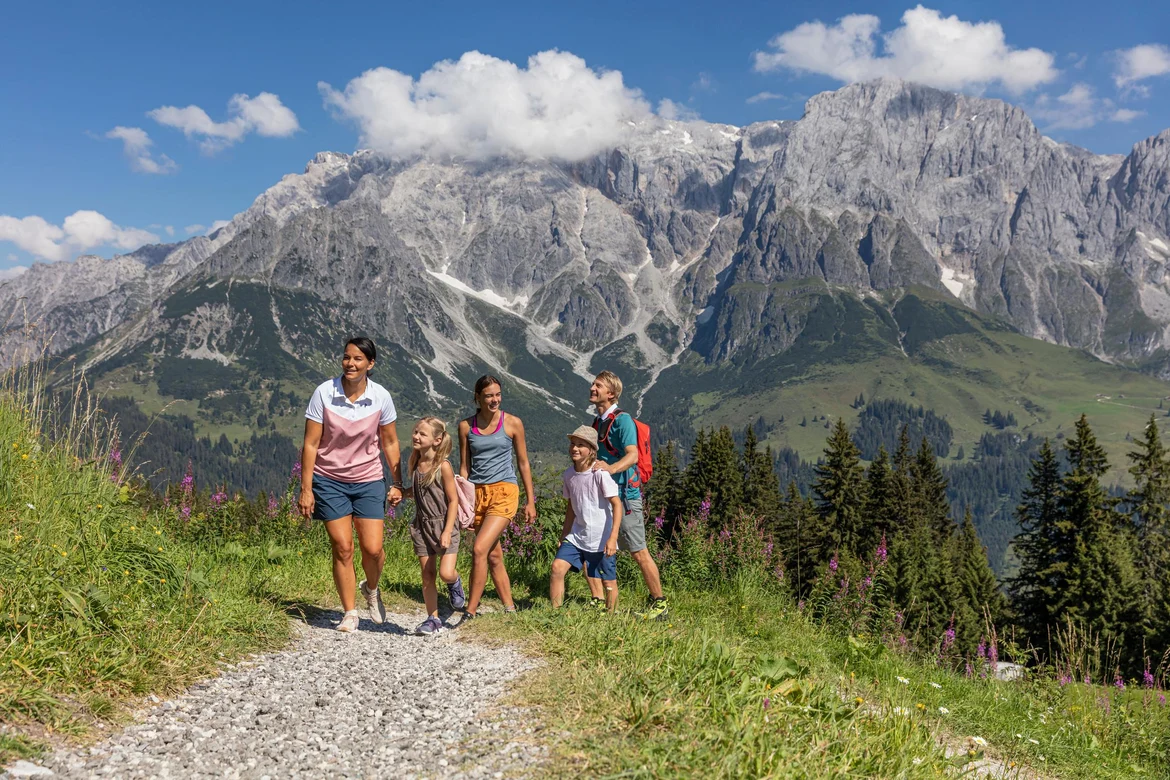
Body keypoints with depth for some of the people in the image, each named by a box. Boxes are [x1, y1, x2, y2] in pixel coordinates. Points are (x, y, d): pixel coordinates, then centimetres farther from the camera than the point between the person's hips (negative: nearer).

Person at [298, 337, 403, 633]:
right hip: (329, 481, -1)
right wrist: (306, 489, -9)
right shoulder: (323, 393, -11)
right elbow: (310, 444, -8)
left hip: (368, 481, 1)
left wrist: (398, 484, 4)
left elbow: (390, 443, 5)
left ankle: (371, 589, 27)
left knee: (373, 549, -6)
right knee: (342, 548, -3)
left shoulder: (381, 397, -7)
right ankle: (350, 613, 13)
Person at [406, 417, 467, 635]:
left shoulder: (443, 466, -15)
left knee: (446, 573, -14)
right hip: (422, 525, 5)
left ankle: (455, 584, 21)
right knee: (427, 574, 6)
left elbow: (453, 500, -12)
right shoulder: (415, 462, 2)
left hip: (443, 525, -5)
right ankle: (433, 619, 16)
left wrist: (447, 532, -17)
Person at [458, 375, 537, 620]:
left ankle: (471, 611, -9)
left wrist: (531, 501, 6)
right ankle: (509, 608, 21)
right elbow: (464, 467, 9)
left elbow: (523, 463, 6)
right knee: (493, 556, 9)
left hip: (504, 491, -3)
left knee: (479, 549, -17)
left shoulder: (512, 423, 0)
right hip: (477, 493, 4)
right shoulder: (466, 426, 5)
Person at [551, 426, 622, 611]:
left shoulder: (600, 474, -16)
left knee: (608, 582, 3)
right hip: (577, 535, 5)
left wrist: (613, 537, -24)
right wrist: (564, 536, 17)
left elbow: (617, 504, -17)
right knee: (557, 567, -11)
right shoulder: (568, 475, 2)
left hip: (602, 539, -5)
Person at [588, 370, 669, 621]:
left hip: (624, 494, -8)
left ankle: (659, 602, 13)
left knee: (639, 553, -2)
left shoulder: (622, 419, -11)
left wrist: (611, 468, -40)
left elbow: (632, 455, -24)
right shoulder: (596, 422, 15)